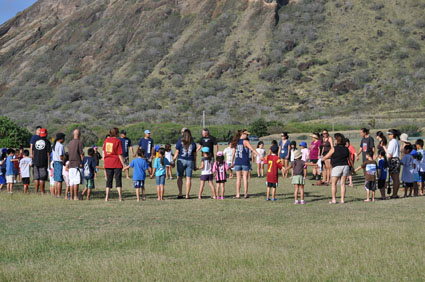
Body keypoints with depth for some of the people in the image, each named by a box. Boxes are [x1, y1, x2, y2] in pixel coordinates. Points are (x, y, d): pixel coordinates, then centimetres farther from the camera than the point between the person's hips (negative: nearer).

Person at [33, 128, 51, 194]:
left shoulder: (36, 141, 7)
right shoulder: (47, 142, -5)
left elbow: (33, 152, 12)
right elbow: (48, 153, -7)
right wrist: (49, 163, -3)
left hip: (36, 162, 4)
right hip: (43, 162, -4)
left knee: (36, 177, 8)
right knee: (42, 178, -2)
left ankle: (36, 191, 10)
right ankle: (42, 191, -1)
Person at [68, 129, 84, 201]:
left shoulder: (70, 142, 13)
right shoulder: (79, 142, -8)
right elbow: (82, 154, -10)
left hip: (70, 164, 7)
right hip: (77, 164, -7)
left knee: (71, 181, 10)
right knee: (76, 181, -7)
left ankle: (71, 196, 13)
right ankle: (75, 197, -10)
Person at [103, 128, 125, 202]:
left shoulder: (106, 140, 5)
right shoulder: (118, 141, -11)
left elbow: (104, 152, 12)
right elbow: (120, 154, -12)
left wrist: (104, 162, 21)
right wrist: (123, 164, -6)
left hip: (108, 163, 4)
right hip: (117, 163, -4)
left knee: (109, 180, 10)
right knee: (118, 179, 2)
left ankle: (107, 197, 6)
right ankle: (120, 196, 0)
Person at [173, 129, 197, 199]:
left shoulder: (179, 142, -1)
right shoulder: (193, 143, 5)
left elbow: (177, 153, -2)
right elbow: (194, 155, 8)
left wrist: (173, 161, 6)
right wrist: (195, 165, 14)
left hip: (181, 160, -2)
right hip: (190, 161, 2)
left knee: (179, 177, 5)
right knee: (188, 178, 3)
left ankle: (180, 193, -4)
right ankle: (187, 195, 3)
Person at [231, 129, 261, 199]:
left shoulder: (236, 142, 7)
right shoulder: (245, 142, -7)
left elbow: (233, 153, 10)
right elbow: (253, 150, -14)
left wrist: (232, 162, 16)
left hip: (237, 162, 4)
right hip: (245, 162, -4)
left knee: (238, 178, 6)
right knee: (245, 178, 3)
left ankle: (238, 194, 4)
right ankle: (245, 194, 5)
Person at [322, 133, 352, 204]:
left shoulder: (334, 149, -8)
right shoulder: (346, 149, 5)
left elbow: (326, 157, 1)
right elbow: (349, 159, 14)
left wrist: (321, 159, 20)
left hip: (337, 167, -4)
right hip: (345, 166, 4)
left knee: (334, 184, 7)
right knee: (343, 184, 8)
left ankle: (334, 199, 4)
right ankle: (342, 199, 5)